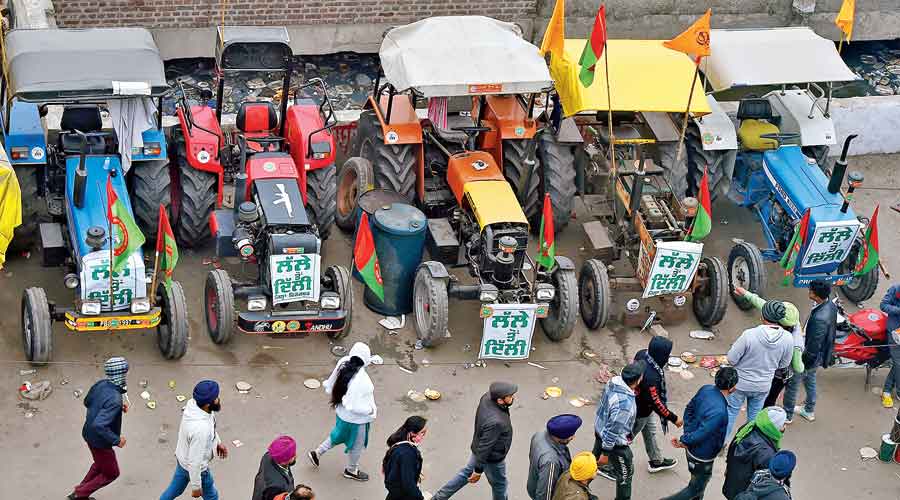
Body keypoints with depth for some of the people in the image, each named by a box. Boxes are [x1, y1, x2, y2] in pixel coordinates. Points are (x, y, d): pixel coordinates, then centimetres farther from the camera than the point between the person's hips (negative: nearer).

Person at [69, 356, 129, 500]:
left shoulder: (100, 384, -10)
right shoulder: (115, 400, -36)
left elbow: (87, 402, 10)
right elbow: (98, 425, -42)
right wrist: (116, 440, -29)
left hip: (89, 434, 8)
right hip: (100, 441, -8)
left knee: (100, 464, 33)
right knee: (111, 473, 18)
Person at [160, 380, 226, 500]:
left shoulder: (193, 403, -18)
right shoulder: (200, 430, -43)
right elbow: (195, 462, -32)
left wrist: (217, 442, 15)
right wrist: (196, 487, -20)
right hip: (195, 467, -7)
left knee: (175, 490, 30)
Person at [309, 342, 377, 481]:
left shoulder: (342, 364, -17)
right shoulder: (361, 380, -38)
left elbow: (330, 387, -3)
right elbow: (355, 407, -34)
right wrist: (371, 410, -17)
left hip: (341, 412, 7)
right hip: (356, 419, -7)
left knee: (339, 435, 34)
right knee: (357, 444, 22)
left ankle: (317, 453, 45)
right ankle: (351, 470, 45)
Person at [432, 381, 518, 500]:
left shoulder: (487, 396, -20)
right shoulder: (495, 422, -43)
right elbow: (484, 448, -32)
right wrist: (478, 471, -19)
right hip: (492, 459, -7)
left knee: (466, 473, 29)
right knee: (499, 485, 22)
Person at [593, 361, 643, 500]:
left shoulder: (614, 381, -16)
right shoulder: (625, 404, -41)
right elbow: (613, 430, -31)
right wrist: (606, 453, -18)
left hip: (600, 430, 8)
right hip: (615, 442, -8)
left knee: (594, 458, 33)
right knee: (625, 473, 18)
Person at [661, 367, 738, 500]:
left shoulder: (705, 389, -12)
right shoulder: (719, 412, -38)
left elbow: (689, 409, 2)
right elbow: (700, 434, -32)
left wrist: (688, 433, 3)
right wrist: (683, 441, -14)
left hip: (692, 449, 8)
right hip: (702, 458, -8)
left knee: (699, 482, 29)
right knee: (695, 489, 15)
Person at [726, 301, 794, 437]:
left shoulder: (749, 335, -30)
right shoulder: (787, 339, -19)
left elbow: (731, 359, -21)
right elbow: (784, 364, -2)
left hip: (741, 383, -3)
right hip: (763, 386, 3)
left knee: (731, 412, 17)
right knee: (754, 415, 23)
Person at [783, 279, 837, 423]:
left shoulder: (820, 318, -40)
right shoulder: (830, 305, -12)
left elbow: (813, 346, -31)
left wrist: (803, 361, -16)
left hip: (810, 357, -9)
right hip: (820, 354, 9)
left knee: (792, 384, 14)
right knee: (809, 380, 30)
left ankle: (787, 415, 33)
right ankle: (809, 410, 50)